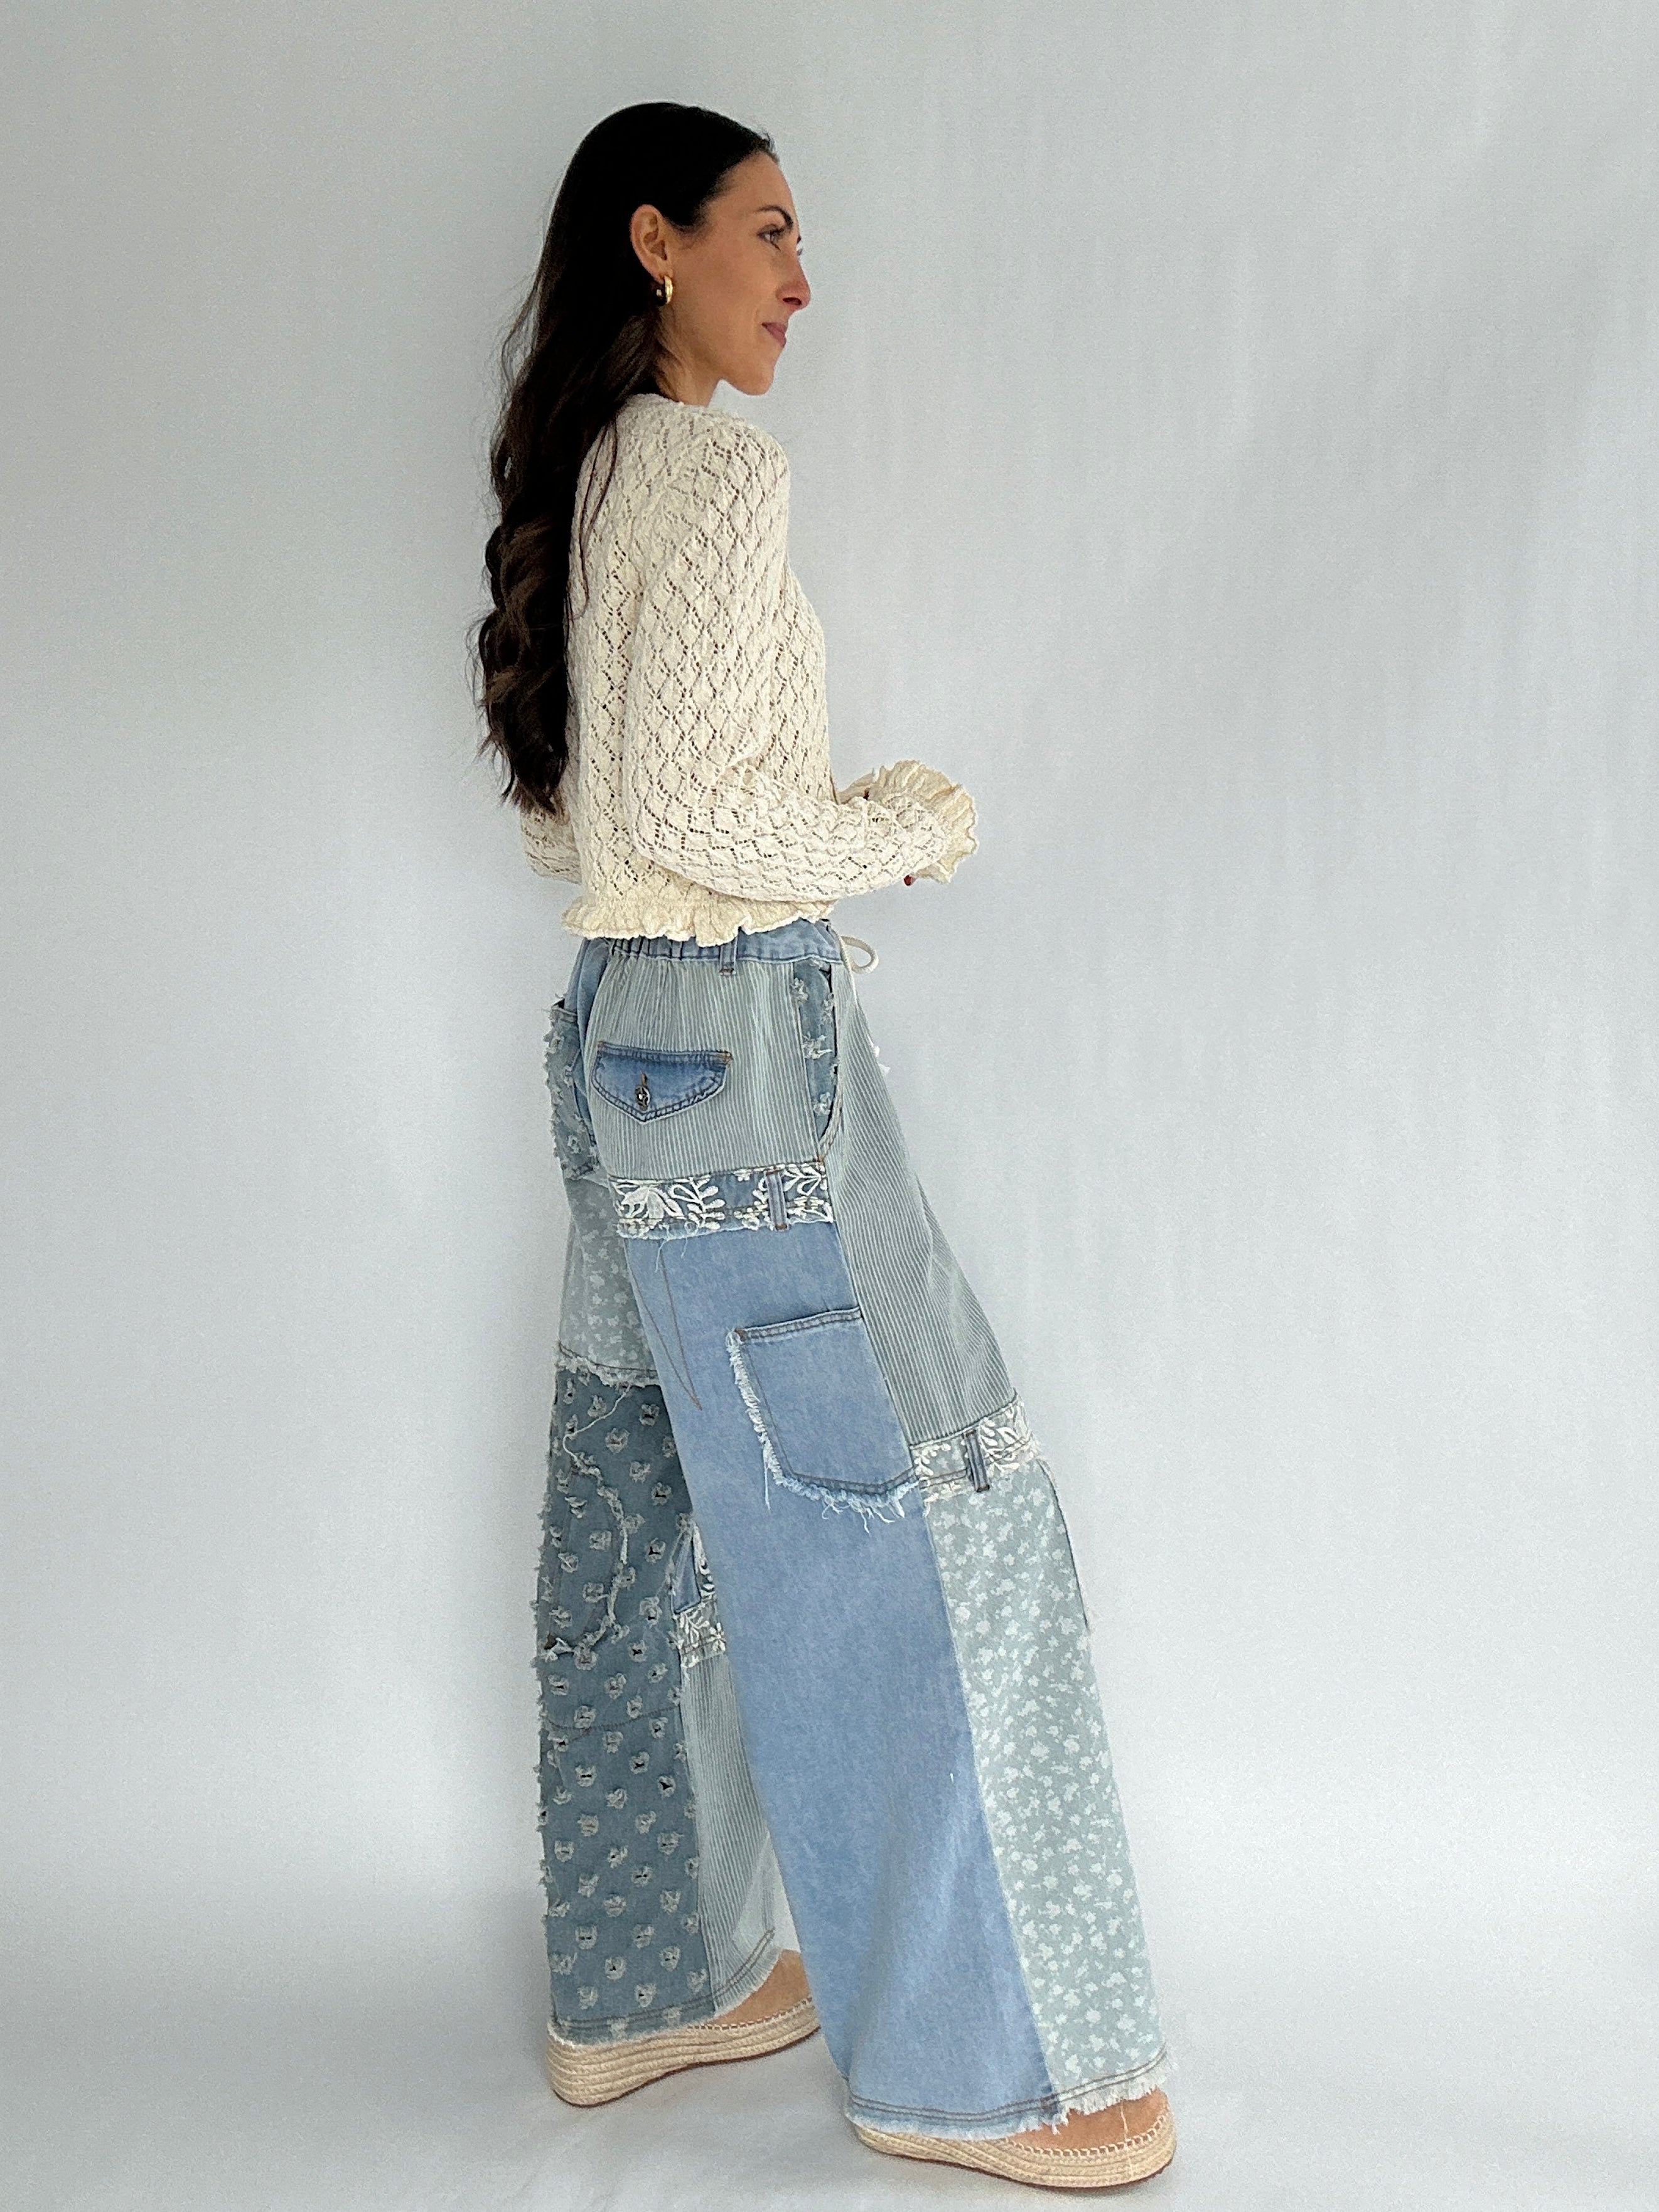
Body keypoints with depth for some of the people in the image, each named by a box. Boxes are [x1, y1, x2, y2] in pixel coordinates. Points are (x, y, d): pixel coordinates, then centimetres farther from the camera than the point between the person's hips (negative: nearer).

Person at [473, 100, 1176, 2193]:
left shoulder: (584, 476, 15)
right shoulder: (719, 464, -12)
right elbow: (690, 804, -20)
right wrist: (912, 827, -6)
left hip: (623, 1032, 10)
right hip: (741, 1033, -10)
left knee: (658, 1529, 15)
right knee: (908, 1531, -1)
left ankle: (640, 1987, 29)